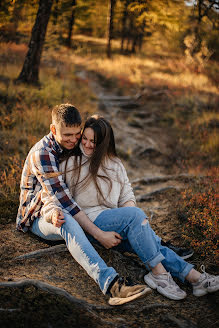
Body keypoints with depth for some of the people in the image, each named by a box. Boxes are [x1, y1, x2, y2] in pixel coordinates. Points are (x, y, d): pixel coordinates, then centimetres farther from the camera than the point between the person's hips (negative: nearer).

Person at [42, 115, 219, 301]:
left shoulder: (115, 165, 17)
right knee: (134, 214, -32)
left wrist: (136, 222, -7)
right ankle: (158, 273, -31)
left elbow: (127, 196, 14)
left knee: (152, 242, -23)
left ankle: (194, 276, -30)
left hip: (114, 219, 5)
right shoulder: (70, 164, 4)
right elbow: (49, 193, 1)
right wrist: (53, 211, -22)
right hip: (89, 222, -4)